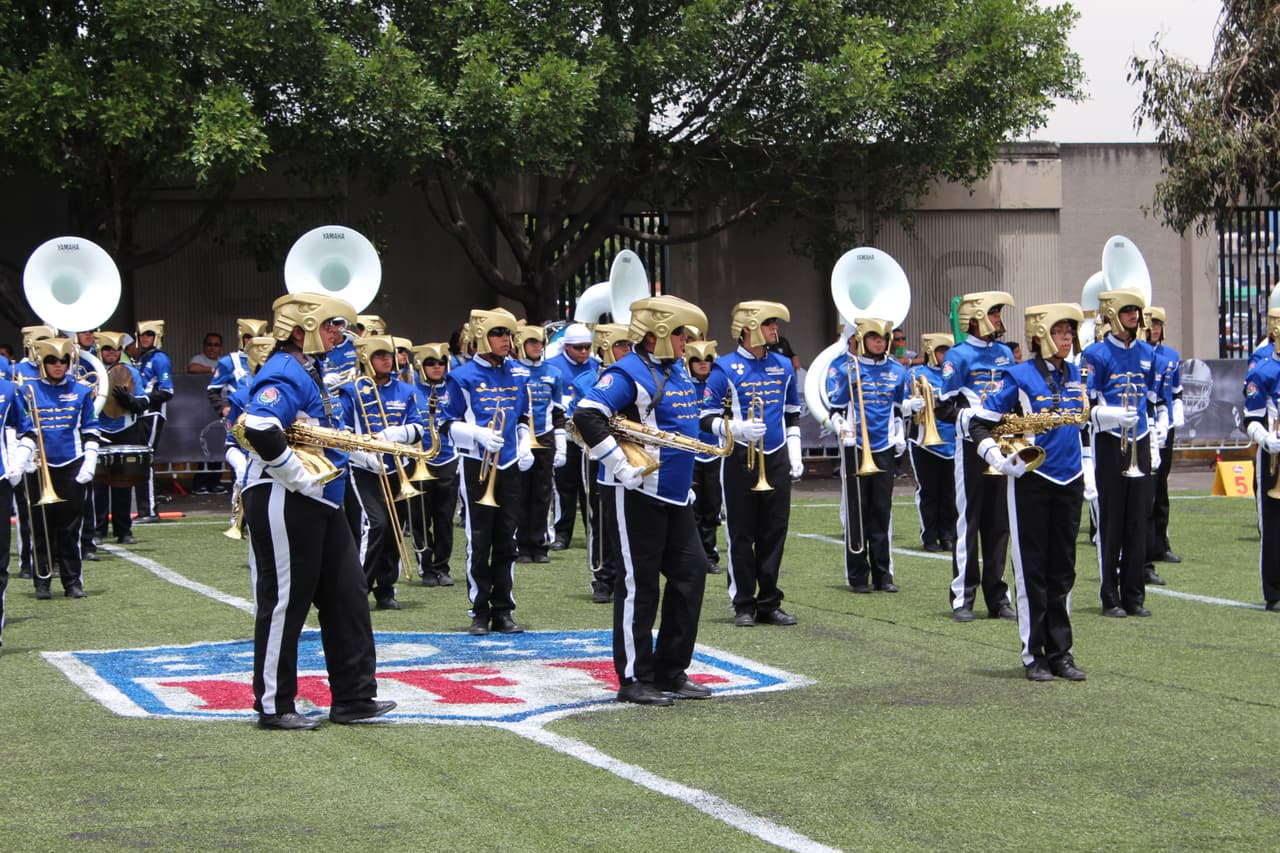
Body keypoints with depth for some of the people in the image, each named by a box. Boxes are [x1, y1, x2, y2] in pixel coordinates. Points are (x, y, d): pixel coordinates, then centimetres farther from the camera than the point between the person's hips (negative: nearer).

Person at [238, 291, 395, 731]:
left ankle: (353, 696, 16)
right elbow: (259, 430, -32)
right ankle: (274, 706, 6)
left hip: (319, 505, 10)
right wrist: (300, 478, -24)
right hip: (283, 504, -10)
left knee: (347, 594, 10)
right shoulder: (285, 375, -16)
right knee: (284, 602, -2)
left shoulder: (310, 372, 17)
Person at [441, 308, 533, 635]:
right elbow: (450, 425, -4)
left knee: (506, 540, 7)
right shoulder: (463, 377, -5)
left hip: (509, 467, 5)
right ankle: (480, 612, 4)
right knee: (479, 541, -2)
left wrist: (525, 448, 3)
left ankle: (503, 611, 13)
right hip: (476, 467, -5)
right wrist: (478, 434, -21)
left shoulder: (516, 375, 10)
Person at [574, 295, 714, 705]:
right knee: (640, 583, -3)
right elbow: (586, 416, -24)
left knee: (690, 572, 9)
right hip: (642, 493, -9)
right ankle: (634, 678, 5)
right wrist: (622, 465, -23)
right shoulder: (629, 373, -14)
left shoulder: (676, 371, 14)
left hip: (676, 494, 9)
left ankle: (671, 671, 18)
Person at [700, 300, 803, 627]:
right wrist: (738, 428, -23)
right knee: (741, 535, 1)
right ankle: (744, 606, 8)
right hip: (740, 461, -4)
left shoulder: (783, 366, 9)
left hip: (777, 460, 5)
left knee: (774, 533, 6)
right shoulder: (725, 369, -7)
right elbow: (707, 419, -7)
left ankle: (769, 603, 14)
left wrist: (795, 455, 10)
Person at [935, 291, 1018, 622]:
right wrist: (972, 417, -22)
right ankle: (962, 598, 1)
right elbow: (945, 408, -7)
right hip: (972, 446, -6)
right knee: (968, 522, -3)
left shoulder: (1005, 353, 13)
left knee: (999, 522, 8)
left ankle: (997, 598, 14)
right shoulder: (958, 356, -5)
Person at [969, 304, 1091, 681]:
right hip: (1031, 480, -5)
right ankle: (1033, 654, 6)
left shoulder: (1075, 374, 9)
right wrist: (1000, 458, -19)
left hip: (1070, 481, 5)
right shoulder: (1020, 377, -8)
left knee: (1062, 569, 9)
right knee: (1032, 569, 0)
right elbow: (979, 424, -6)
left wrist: (1084, 474, 16)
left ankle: (1061, 652, 14)